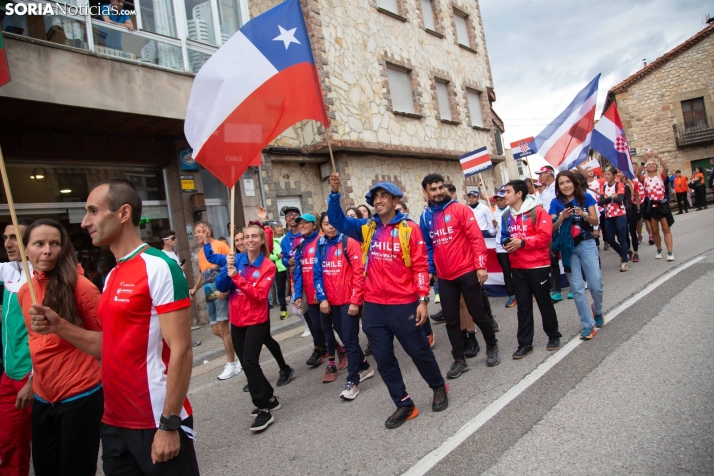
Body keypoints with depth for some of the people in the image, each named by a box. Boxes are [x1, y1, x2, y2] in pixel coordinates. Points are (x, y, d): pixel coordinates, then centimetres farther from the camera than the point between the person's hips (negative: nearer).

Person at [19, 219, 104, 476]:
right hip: (42, 399, 6)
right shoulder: (24, 291, 6)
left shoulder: (80, 285, -14)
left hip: (80, 397, -6)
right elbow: (36, 342, 17)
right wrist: (32, 382, 18)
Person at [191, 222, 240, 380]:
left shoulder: (220, 245, -8)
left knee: (222, 328, -4)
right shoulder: (201, 251, 15)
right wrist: (194, 289, 12)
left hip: (221, 292, -8)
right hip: (209, 295, 8)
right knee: (216, 330, 10)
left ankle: (232, 364, 9)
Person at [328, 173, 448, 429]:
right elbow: (337, 220, 6)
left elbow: (420, 266, -7)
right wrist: (335, 193, -8)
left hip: (403, 305, -4)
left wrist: (423, 300, -12)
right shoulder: (367, 228, 7)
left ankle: (439, 388, 39)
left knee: (419, 351, 12)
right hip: (373, 306, 5)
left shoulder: (409, 228, -6)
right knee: (383, 359, 11)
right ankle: (404, 404, 28)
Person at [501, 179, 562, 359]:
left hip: (538, 265, -5)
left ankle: (553, 336, 30)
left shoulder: (537, 211, -10)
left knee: (544, 302, 9)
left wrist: (522, 242, -20)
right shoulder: (506, 216, 6)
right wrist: (505, 243, -6)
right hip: (517, 267, 5)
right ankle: (524, 343, 16)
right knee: (523, 305, 9)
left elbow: (545, 236, -16)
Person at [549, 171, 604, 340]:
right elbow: (552, 229, -1)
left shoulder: (586, 197, 0)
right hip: (568, 248, 1)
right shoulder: (556, 203, 1)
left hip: (587, 244, -1)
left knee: (595, 285, -2)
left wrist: (584, 214, -21)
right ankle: (588, 325, 11)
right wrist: (561, 218, -20)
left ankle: (597, 311, 30)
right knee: (577, 288, 1)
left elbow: (595, 221, -1)